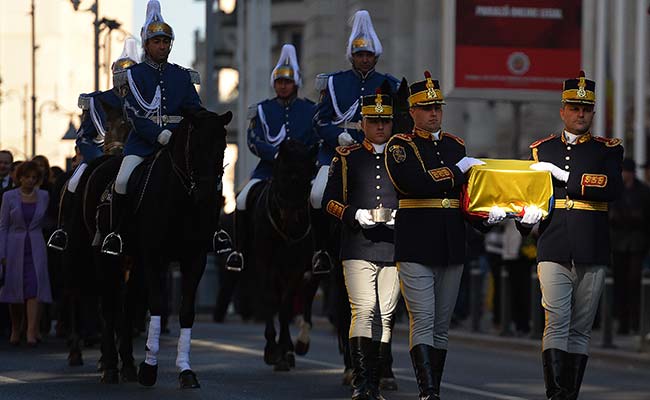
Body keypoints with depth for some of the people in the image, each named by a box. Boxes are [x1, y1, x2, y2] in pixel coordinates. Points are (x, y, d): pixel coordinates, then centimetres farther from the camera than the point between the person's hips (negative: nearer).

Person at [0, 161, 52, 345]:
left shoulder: (44, 196, 6)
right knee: (15, 290, 5)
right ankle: (15, 331, 20)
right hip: (15, 248, 0)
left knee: (35, 288, -14)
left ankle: (32, 331, -20)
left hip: (36, 248, 0)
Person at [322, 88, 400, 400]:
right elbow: (329, 202, 7)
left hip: (394, 248, 2)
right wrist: (355, 215, -11)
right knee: (364, 310, -14)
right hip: (358, 248, -2)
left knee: (385, 315, 2)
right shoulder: (346, 158, 9)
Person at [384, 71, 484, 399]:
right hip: (415, 246, -5)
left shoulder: (456, 146, 16)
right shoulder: (400, 146, -1)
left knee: (442, 325, 7)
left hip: (452, 248, 5)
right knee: (423, 321, -11)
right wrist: (459, 167, -11)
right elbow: (414, 184, -18)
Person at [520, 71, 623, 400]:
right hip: (553, 251, 0)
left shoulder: (608, 150, 9)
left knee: (580, 329, 3)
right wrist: (527, 217, -6)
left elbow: (613, 188, -9)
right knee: (556, 323, -11)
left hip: (592, 254, 0)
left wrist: (562, 175, -12)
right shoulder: (541, 150, 14)